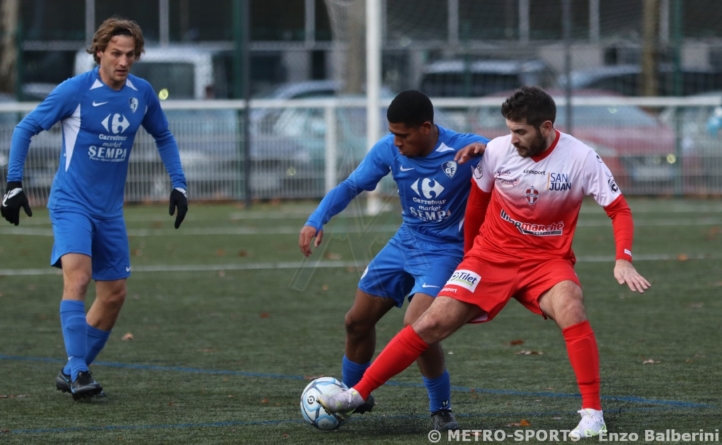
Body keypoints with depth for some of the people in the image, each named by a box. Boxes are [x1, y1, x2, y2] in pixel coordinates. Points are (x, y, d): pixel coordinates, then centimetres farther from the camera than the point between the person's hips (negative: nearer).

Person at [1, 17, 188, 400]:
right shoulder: (75, 91, -13)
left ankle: (72, 372, 21)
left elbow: (163, 137, 20)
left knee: (114, 294, 7)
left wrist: (178, 184, 10)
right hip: (71, 203, -6)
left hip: (110, 210, 6)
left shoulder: (142, 94, 1)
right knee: (77, 275, -26)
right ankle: (78, 371, -27)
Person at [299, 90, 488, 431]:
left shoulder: (464, 149, -24)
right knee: (357, 321, 11)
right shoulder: (388, 150, -11)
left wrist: (484, 150, -44)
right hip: (405, 242, 6)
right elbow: (351, 186, -1)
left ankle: (442, 409, -3)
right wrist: (316, 220, -15)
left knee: (415, 325, -26)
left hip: (444, 250, -6)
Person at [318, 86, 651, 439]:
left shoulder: (580, 158, -15)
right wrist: (468, 253, 19)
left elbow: (619, 210, -8)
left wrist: (623, 260, -23)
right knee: (432, 323, -9)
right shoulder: (497, 151, -10)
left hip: (547, 260, -2)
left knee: (570, 309, -33)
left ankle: (592, 414, -24)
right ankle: (358, 394, 0)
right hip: (491, 255, 2)